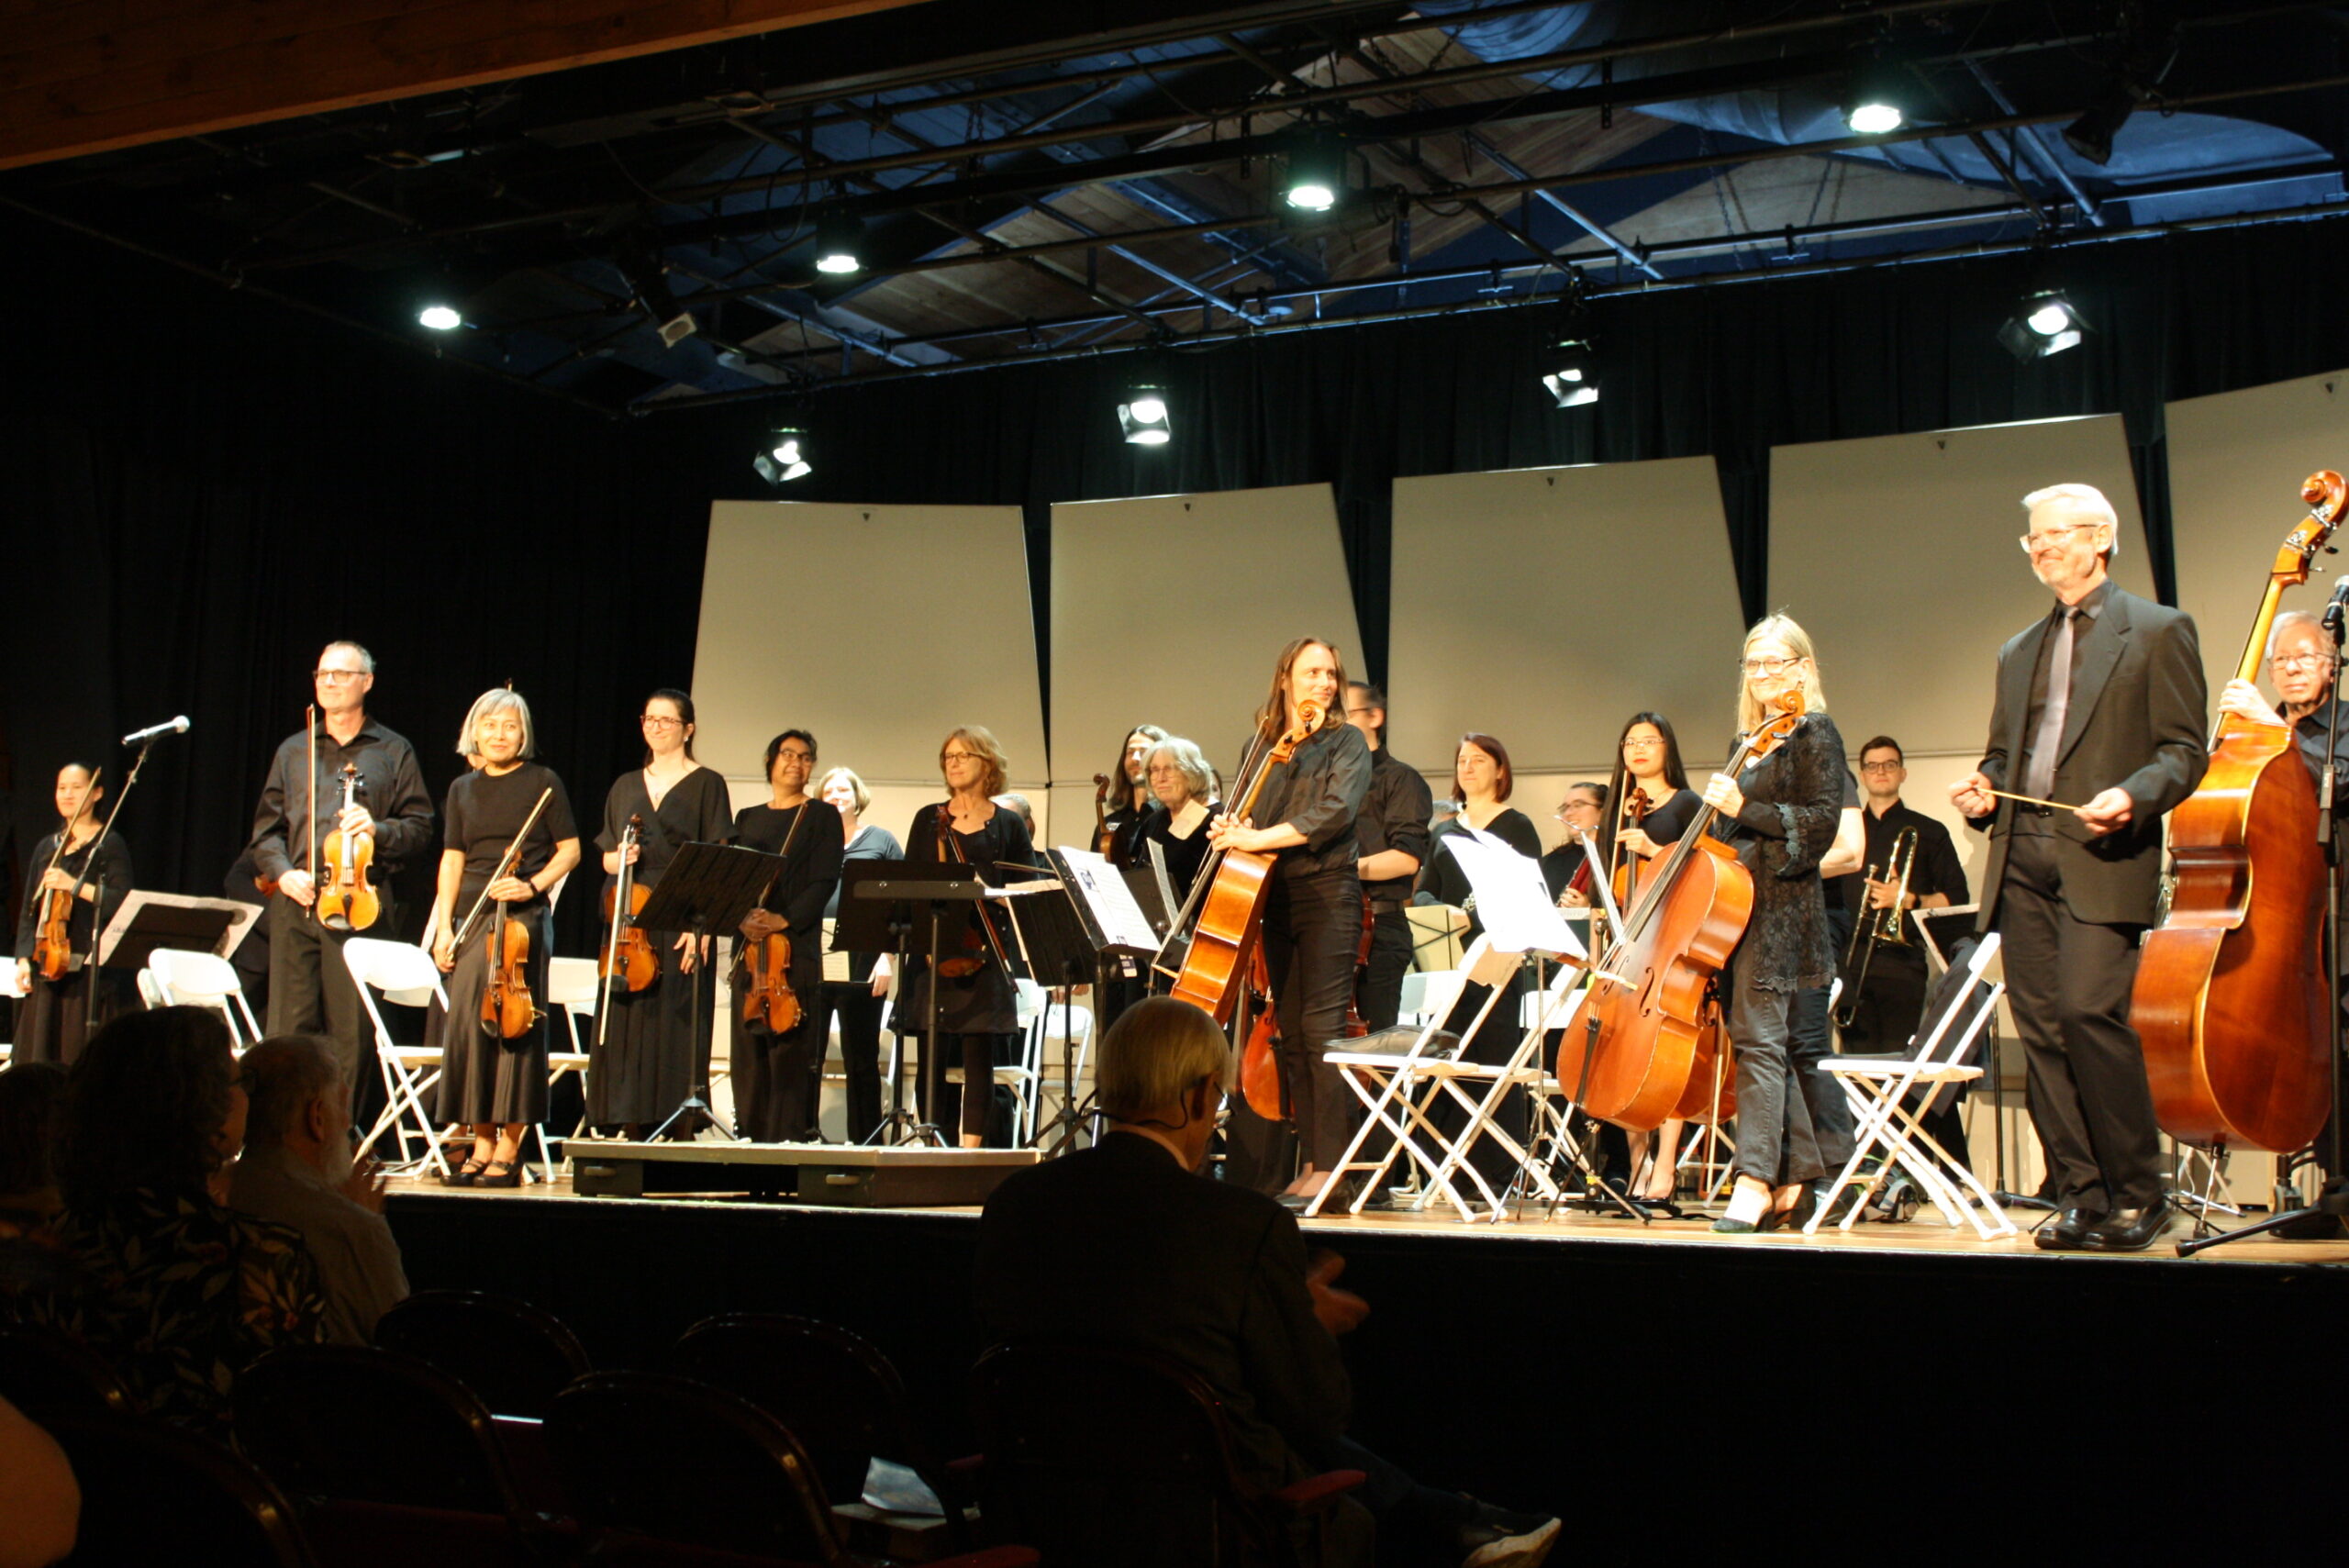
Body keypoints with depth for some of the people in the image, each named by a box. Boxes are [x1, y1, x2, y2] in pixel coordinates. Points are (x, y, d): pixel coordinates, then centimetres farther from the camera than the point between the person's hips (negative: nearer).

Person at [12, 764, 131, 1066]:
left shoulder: (109, 845, 0)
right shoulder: (46, 848, 16)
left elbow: (121, 903, -12)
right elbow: (28, 910, 15)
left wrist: (75, 886, -22)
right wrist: (23, 959, 4)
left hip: (90, 971, -6)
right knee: (40, 1056, 4)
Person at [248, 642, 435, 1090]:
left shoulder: (394, 751, 11)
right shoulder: (293, 750, 20)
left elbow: (420, 829, 6)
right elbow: (266, 827, 17)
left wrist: (378, 829, -13)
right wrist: (282, 871, -2)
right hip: (296, 901, 3)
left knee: (351, 1032, -4)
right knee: (288, 1028, -1)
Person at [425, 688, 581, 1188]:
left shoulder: (542, 782, 2)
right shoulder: (463, 789, 14)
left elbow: (569, 850, 3)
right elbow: (452, 860, 15)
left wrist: (533, 885, -13)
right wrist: (444, 925, 7)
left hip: (523, 918, -4)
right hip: (473, 919, 4)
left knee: (512, 1026, -7)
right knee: (467, 1025, -1)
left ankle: (509, 1151, -1)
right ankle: (482, 1143, 7)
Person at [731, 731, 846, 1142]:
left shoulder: (822, 816, 7)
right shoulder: (748, 819, 19)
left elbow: (825, 881, -4)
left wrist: (785, 919, -17)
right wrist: (742, 917, -10)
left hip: (798, 942, -4)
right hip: (749, 942, 4)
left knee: (791, 1043, -8)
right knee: (748, 1042, 1)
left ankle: (793, 1132, -7)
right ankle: (751, 1131, 6)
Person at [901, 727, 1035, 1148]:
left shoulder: (1008, 825, 7)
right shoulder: (929, 820, 11)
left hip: (984, 955, -1)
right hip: (934, 952, 2)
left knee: (978, 1056, -2)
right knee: (932, 1054, 1)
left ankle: (971, 1146, 1)